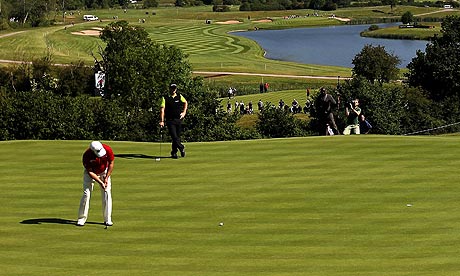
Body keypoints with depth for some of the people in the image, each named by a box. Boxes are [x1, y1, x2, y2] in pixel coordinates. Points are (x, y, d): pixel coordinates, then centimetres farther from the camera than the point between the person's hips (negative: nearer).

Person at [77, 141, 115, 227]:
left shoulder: (108, 150, -27)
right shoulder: (87, 156, -32)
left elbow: (111, 163, -11)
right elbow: (90, 172, -22)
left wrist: (106, 178, -14)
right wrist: (100, 182, -27)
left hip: (104, 172, 2)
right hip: (91, 173, -2)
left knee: (107, 194, -7)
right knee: (86, 194, -11)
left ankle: (108, 219, -1)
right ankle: (81, 219, -2)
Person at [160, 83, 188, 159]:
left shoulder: (179, 96, 8)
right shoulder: (165, 98, -2)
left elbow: (185, 102, 26)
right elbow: (162, 109, -8)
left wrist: (184, 112, 12)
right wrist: (162, 121, -17)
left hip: (179, 119, 3)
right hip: (170, 120, -3)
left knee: (177, 136, 4)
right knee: (174, 137, -13)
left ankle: (174, 153, 14)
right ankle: (181, 148, 6)